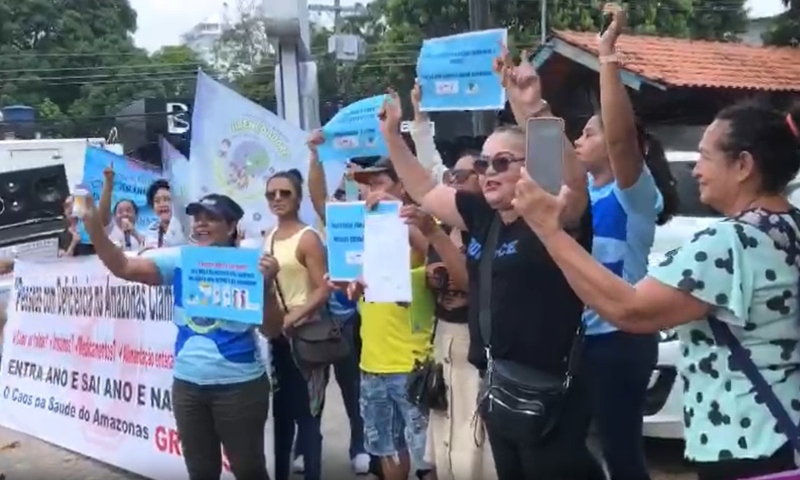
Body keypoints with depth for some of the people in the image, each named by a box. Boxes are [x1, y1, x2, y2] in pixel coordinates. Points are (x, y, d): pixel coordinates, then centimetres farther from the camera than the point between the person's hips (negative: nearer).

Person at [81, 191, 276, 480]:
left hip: (239, 385, -4)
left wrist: (266, 284, -28)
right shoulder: (179, 261, 2)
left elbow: (272, 327, -11)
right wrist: (94, 226, -21)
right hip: (187, 384, 4)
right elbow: (123, 267, -7)